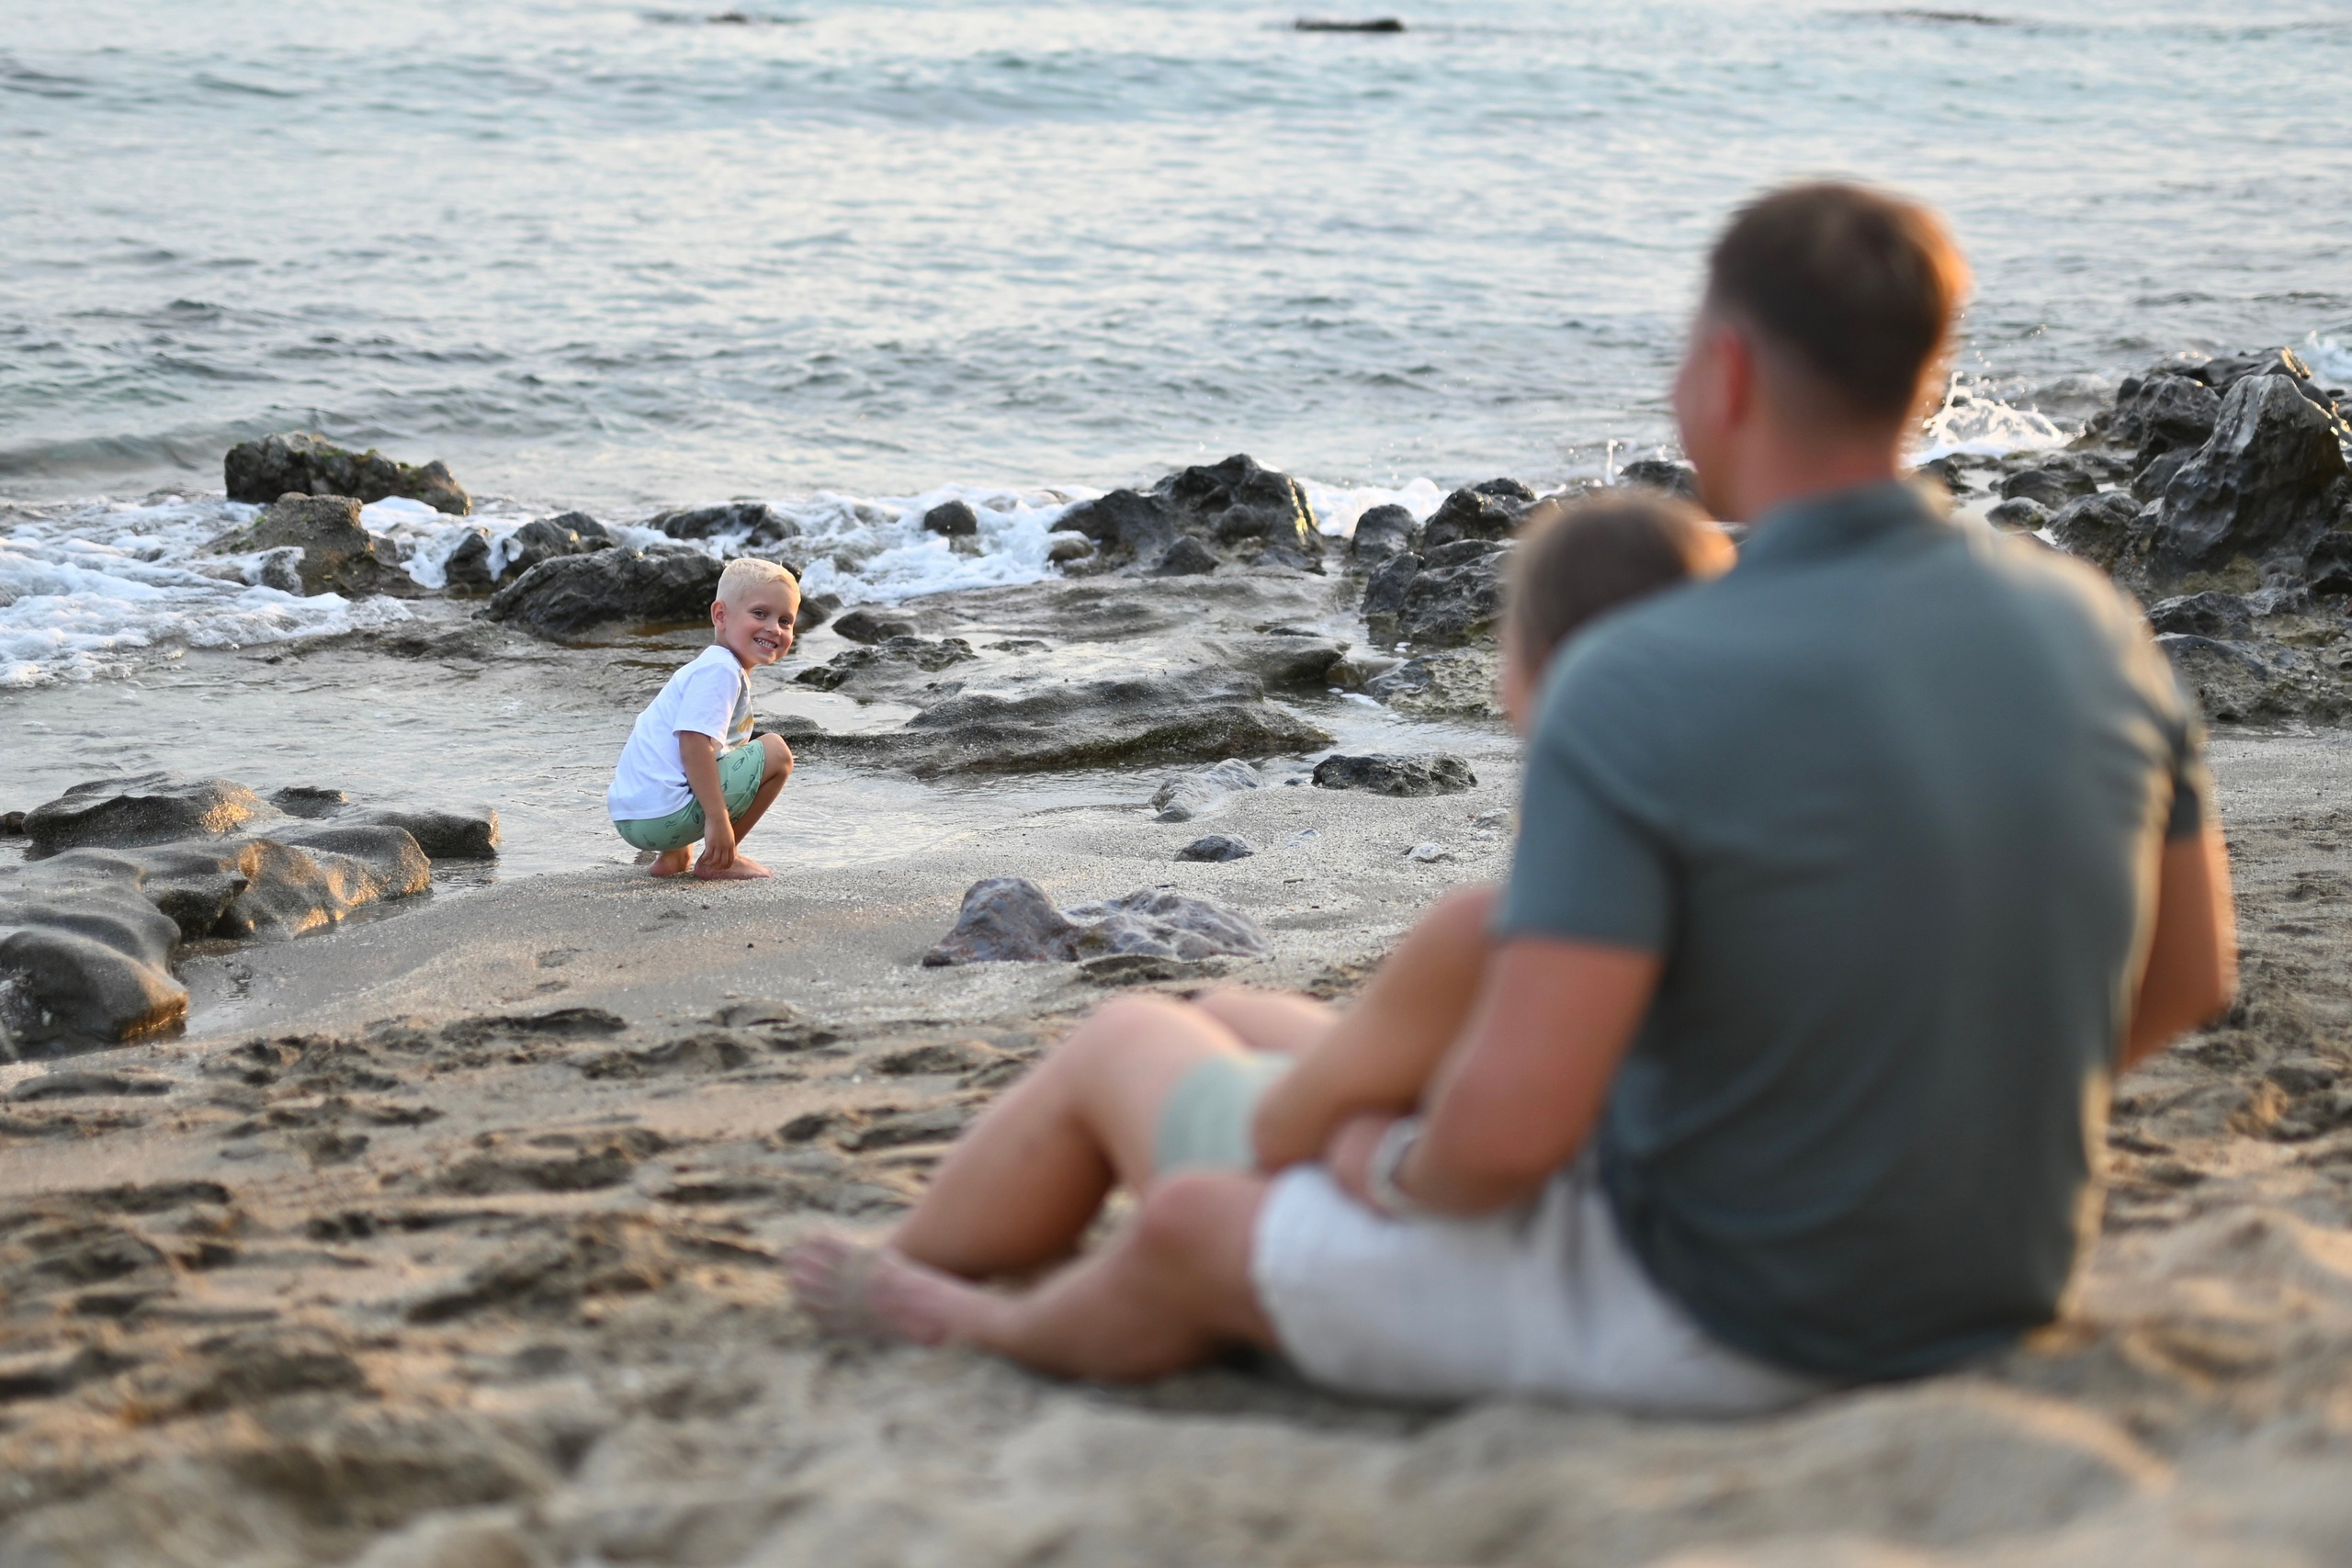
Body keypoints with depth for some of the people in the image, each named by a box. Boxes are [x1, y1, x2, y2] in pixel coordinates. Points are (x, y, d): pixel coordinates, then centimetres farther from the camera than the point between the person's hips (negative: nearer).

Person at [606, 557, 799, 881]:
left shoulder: (711, 667, 20)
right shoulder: (720, 670, -12)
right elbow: (693, 743, -23)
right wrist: (717, 818, -26)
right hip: (663, 813, -11)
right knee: (776, 753, -7)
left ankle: (673, 856, 22)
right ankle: (718, 862, -2)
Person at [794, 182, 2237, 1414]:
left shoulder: (1637, 694, -26)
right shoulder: (2094, 628, -7)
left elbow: (1515, 1119, -28)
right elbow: (2186, 979, 5)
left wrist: (1402, 1172, -5)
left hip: (1718, 1323, -7)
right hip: (2003, 1283, 7)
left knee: (1195, 1231, 17)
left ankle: (988, 1330, 51)